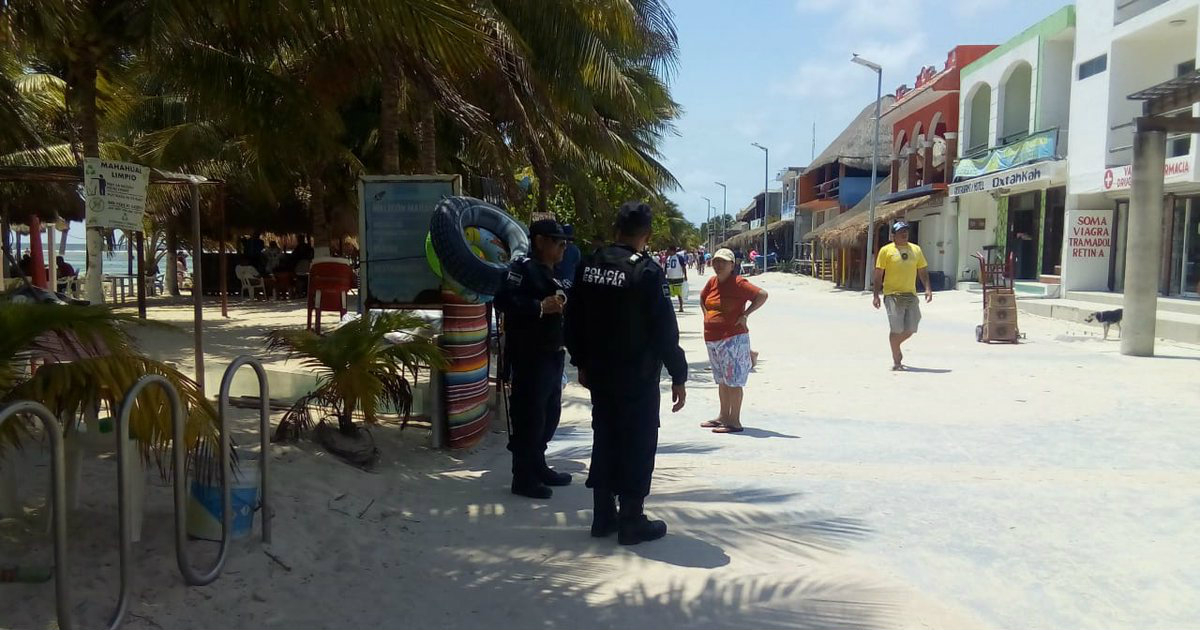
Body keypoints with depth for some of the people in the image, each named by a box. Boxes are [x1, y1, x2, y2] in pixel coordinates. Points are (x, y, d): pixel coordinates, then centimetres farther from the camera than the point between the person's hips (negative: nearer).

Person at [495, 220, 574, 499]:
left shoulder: (549, 274, 18)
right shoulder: (523, 267, -12)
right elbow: (504, 299, -26)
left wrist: (562, 306, 5)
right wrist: (539, 307, -28)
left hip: (551, 355, 10)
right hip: (530, 357, -10)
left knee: (549, 414, 17)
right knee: (529, 418, -4)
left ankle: (538, 468, 30)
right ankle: (524, 478, 5)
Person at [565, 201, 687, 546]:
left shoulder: (589, 265, 3)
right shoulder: (647, 271, -16)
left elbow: (574, 320, 9)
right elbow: (665, 329, -15)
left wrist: (582, 362, 19)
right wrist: (678, 377, -7)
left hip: (599, 373, 6)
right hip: (637, 376, -6)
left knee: (604, 437, 15)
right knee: (637, 443, 4)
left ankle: (603, 516, 22)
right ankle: (631, 522, 11)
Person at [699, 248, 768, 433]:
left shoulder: (738, 283, -12)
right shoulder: (712, 282, 9)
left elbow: (762, 295, -18)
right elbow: (702, 297, 29)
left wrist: (745, 314, -17)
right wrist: (707, 315, 15)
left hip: (733, 338, -8)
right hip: (712, 339, 8)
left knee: (733, 380, -6)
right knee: (722, 380, 17)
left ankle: (735, 421, -2)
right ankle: (723, 416, 28)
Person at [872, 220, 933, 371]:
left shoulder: (916, 249, 13)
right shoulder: (886, 250, 1)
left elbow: (923, 271, 15)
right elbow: (878, 275, 0)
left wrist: (928, 288, 1)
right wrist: (875, 295, -5)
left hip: (911, 295, 4)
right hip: (893, 295, -4)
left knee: (911, 329, 4)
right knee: (897, 329, -6)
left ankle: (895, 345, 33)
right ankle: (896, 360, 8)